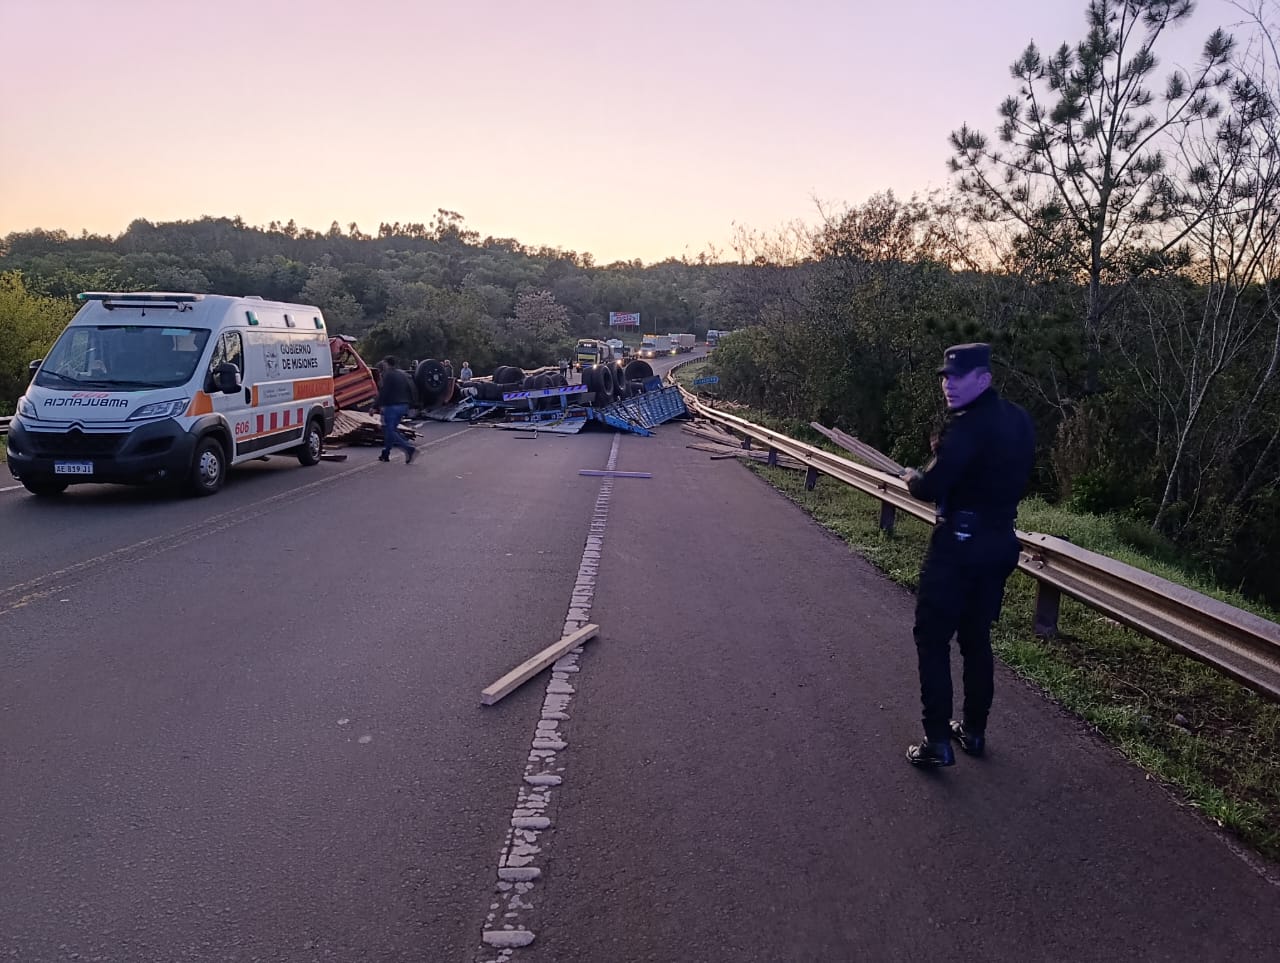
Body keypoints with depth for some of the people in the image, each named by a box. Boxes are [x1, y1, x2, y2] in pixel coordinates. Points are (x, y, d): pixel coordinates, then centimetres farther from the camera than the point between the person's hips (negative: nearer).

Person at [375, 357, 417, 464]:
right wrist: (408, 404, 18)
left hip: (391, 406, -8)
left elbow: (383, 393, -17)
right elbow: (411, 390, 14)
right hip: (403, 406, 8)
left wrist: (377, 406, -13)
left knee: (389, 431, -7)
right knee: (390, 429, 18)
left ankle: (409, 449, -23)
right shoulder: (403, 374, 14)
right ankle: (386, 454, 22)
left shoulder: (387, 375, -10)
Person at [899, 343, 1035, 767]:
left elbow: (930, 488, -21)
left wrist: (912, 477, -1)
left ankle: (938, 741, 3)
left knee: (933, 638, 1)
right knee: (977, 638, 18)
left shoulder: (968, 426, -20)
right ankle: (974, 730, 28)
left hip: (959, 544, -8)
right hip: (1000, 541, 8)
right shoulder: (1019, 420, 8)